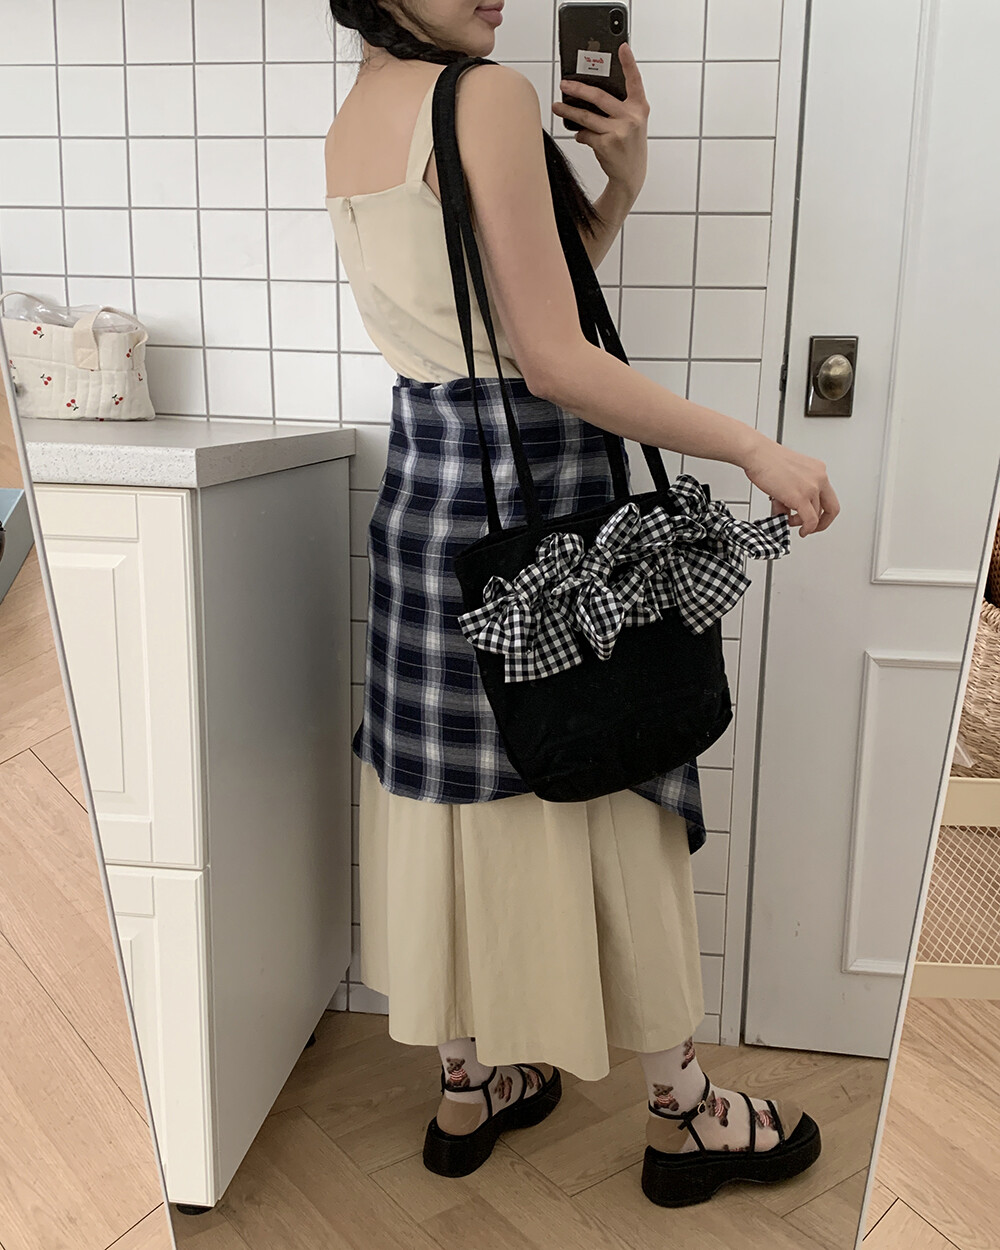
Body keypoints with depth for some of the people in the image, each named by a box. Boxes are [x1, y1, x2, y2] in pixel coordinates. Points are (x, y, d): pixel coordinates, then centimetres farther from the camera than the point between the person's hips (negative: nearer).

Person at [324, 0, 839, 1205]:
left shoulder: (350, 125, 13)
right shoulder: (490, 97, -14)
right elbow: (553, 361, -20)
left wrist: (621, 184, 4)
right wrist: (756, 449, -15)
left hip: (423, 482, 8)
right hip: (534, 492, -8)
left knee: (464, 798, 16)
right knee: (611, 797, 5)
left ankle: (469, 1084, 33)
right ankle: (682, 1112, 26)